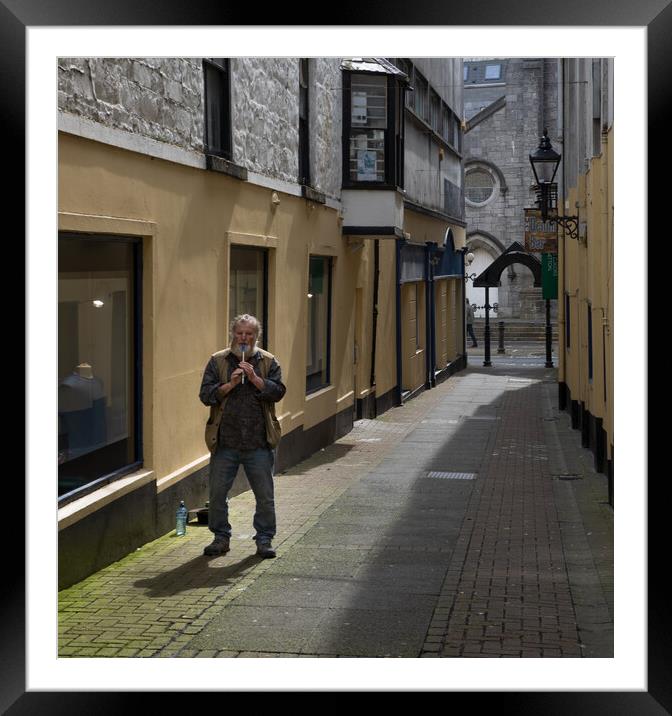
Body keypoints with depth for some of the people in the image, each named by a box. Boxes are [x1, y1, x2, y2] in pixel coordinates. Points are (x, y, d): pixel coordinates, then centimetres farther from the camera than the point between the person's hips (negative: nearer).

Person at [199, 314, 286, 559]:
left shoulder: (268, 362, 6)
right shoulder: (218, 361, 6)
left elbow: (278, 392, -5)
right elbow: (206, 394, -2)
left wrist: (255, 379, -16)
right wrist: (229, 385, -14)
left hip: (258, 443, 0)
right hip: (225, 441, 0)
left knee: (265, 496, 4)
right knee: (217, 493, 6)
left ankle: (265, 539, 18)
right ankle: (220, 538, 20)